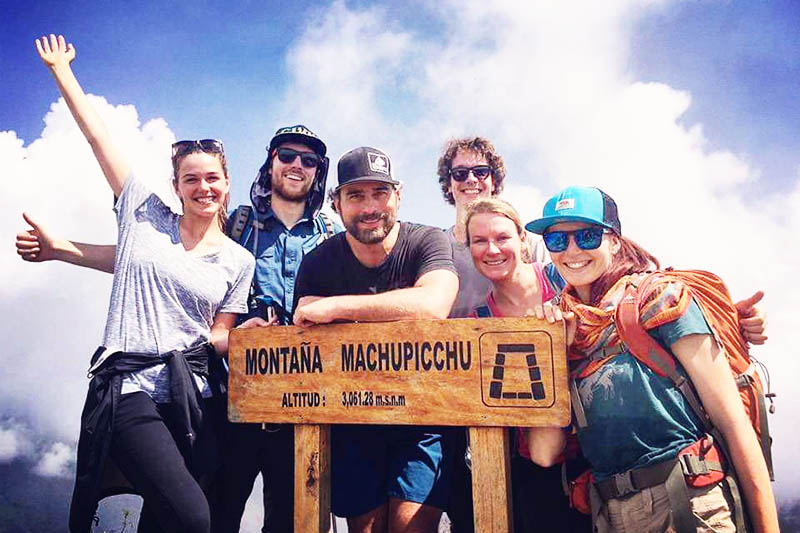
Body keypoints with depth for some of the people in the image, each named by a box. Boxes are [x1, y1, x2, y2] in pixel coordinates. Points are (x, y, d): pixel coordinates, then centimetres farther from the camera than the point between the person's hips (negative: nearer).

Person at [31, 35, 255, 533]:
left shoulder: (239, 262, 8)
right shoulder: (145, 216, 5)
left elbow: (220, 335, 10)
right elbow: (99, 136, 8)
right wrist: (61, 69, 13)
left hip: (191, 394, 3)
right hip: (127, 388, -2)